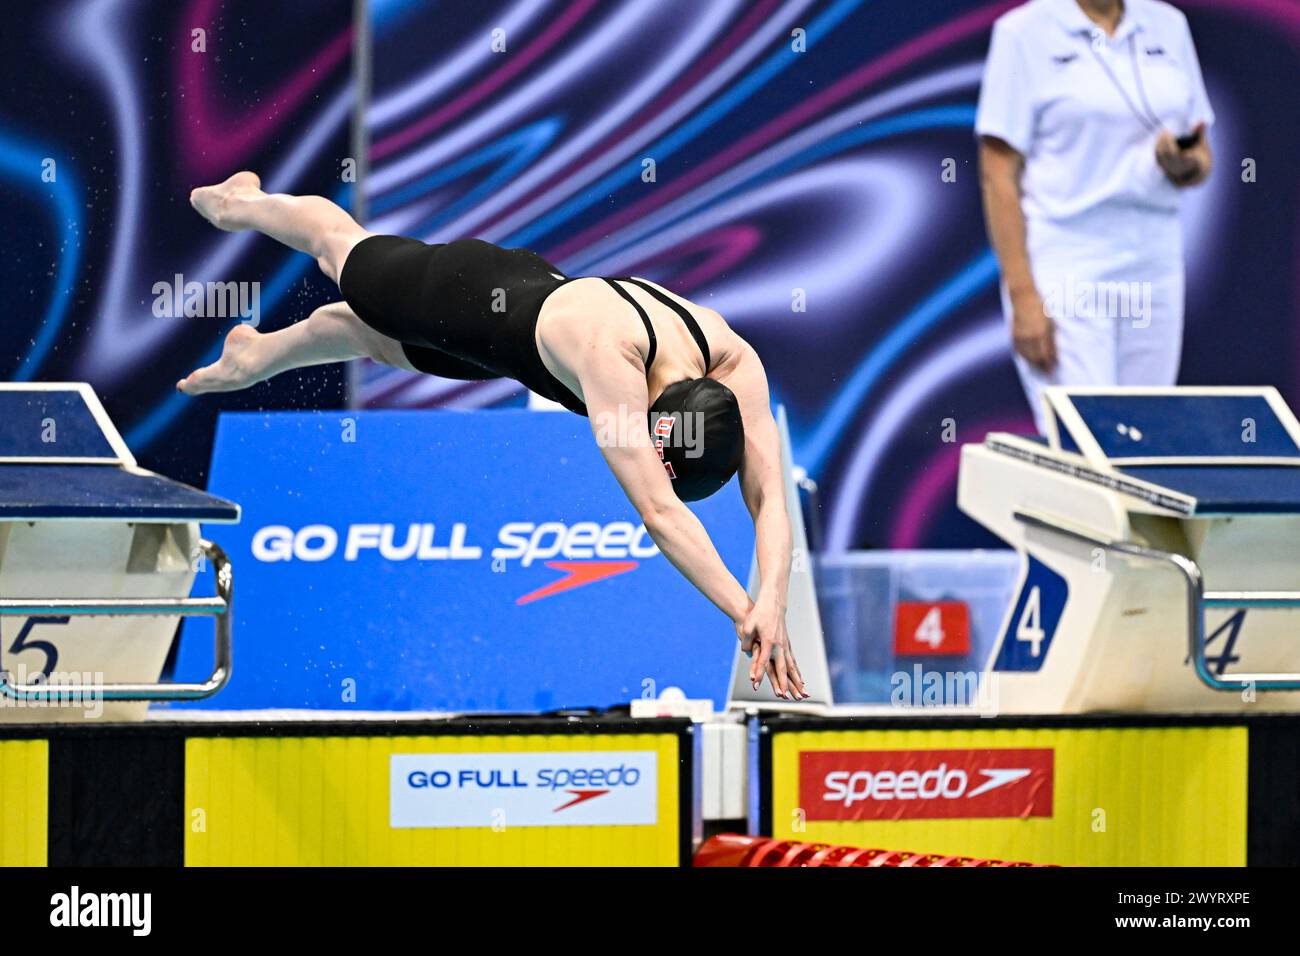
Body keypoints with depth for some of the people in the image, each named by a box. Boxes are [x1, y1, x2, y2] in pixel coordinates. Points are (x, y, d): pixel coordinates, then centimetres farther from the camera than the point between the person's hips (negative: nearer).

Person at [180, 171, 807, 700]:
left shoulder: (735, 363, -37)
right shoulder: (611, 358, -52)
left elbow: (769, 497, -41)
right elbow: (658, 513, -58)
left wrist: (772, 603, -58)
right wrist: (743, 614, -64)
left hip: (532, 291, 4)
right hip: (461, 295, -4)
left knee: (370, 335, 34)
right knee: (341, 249, 29)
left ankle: (256, 355, 67)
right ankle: (240, 203, 64)